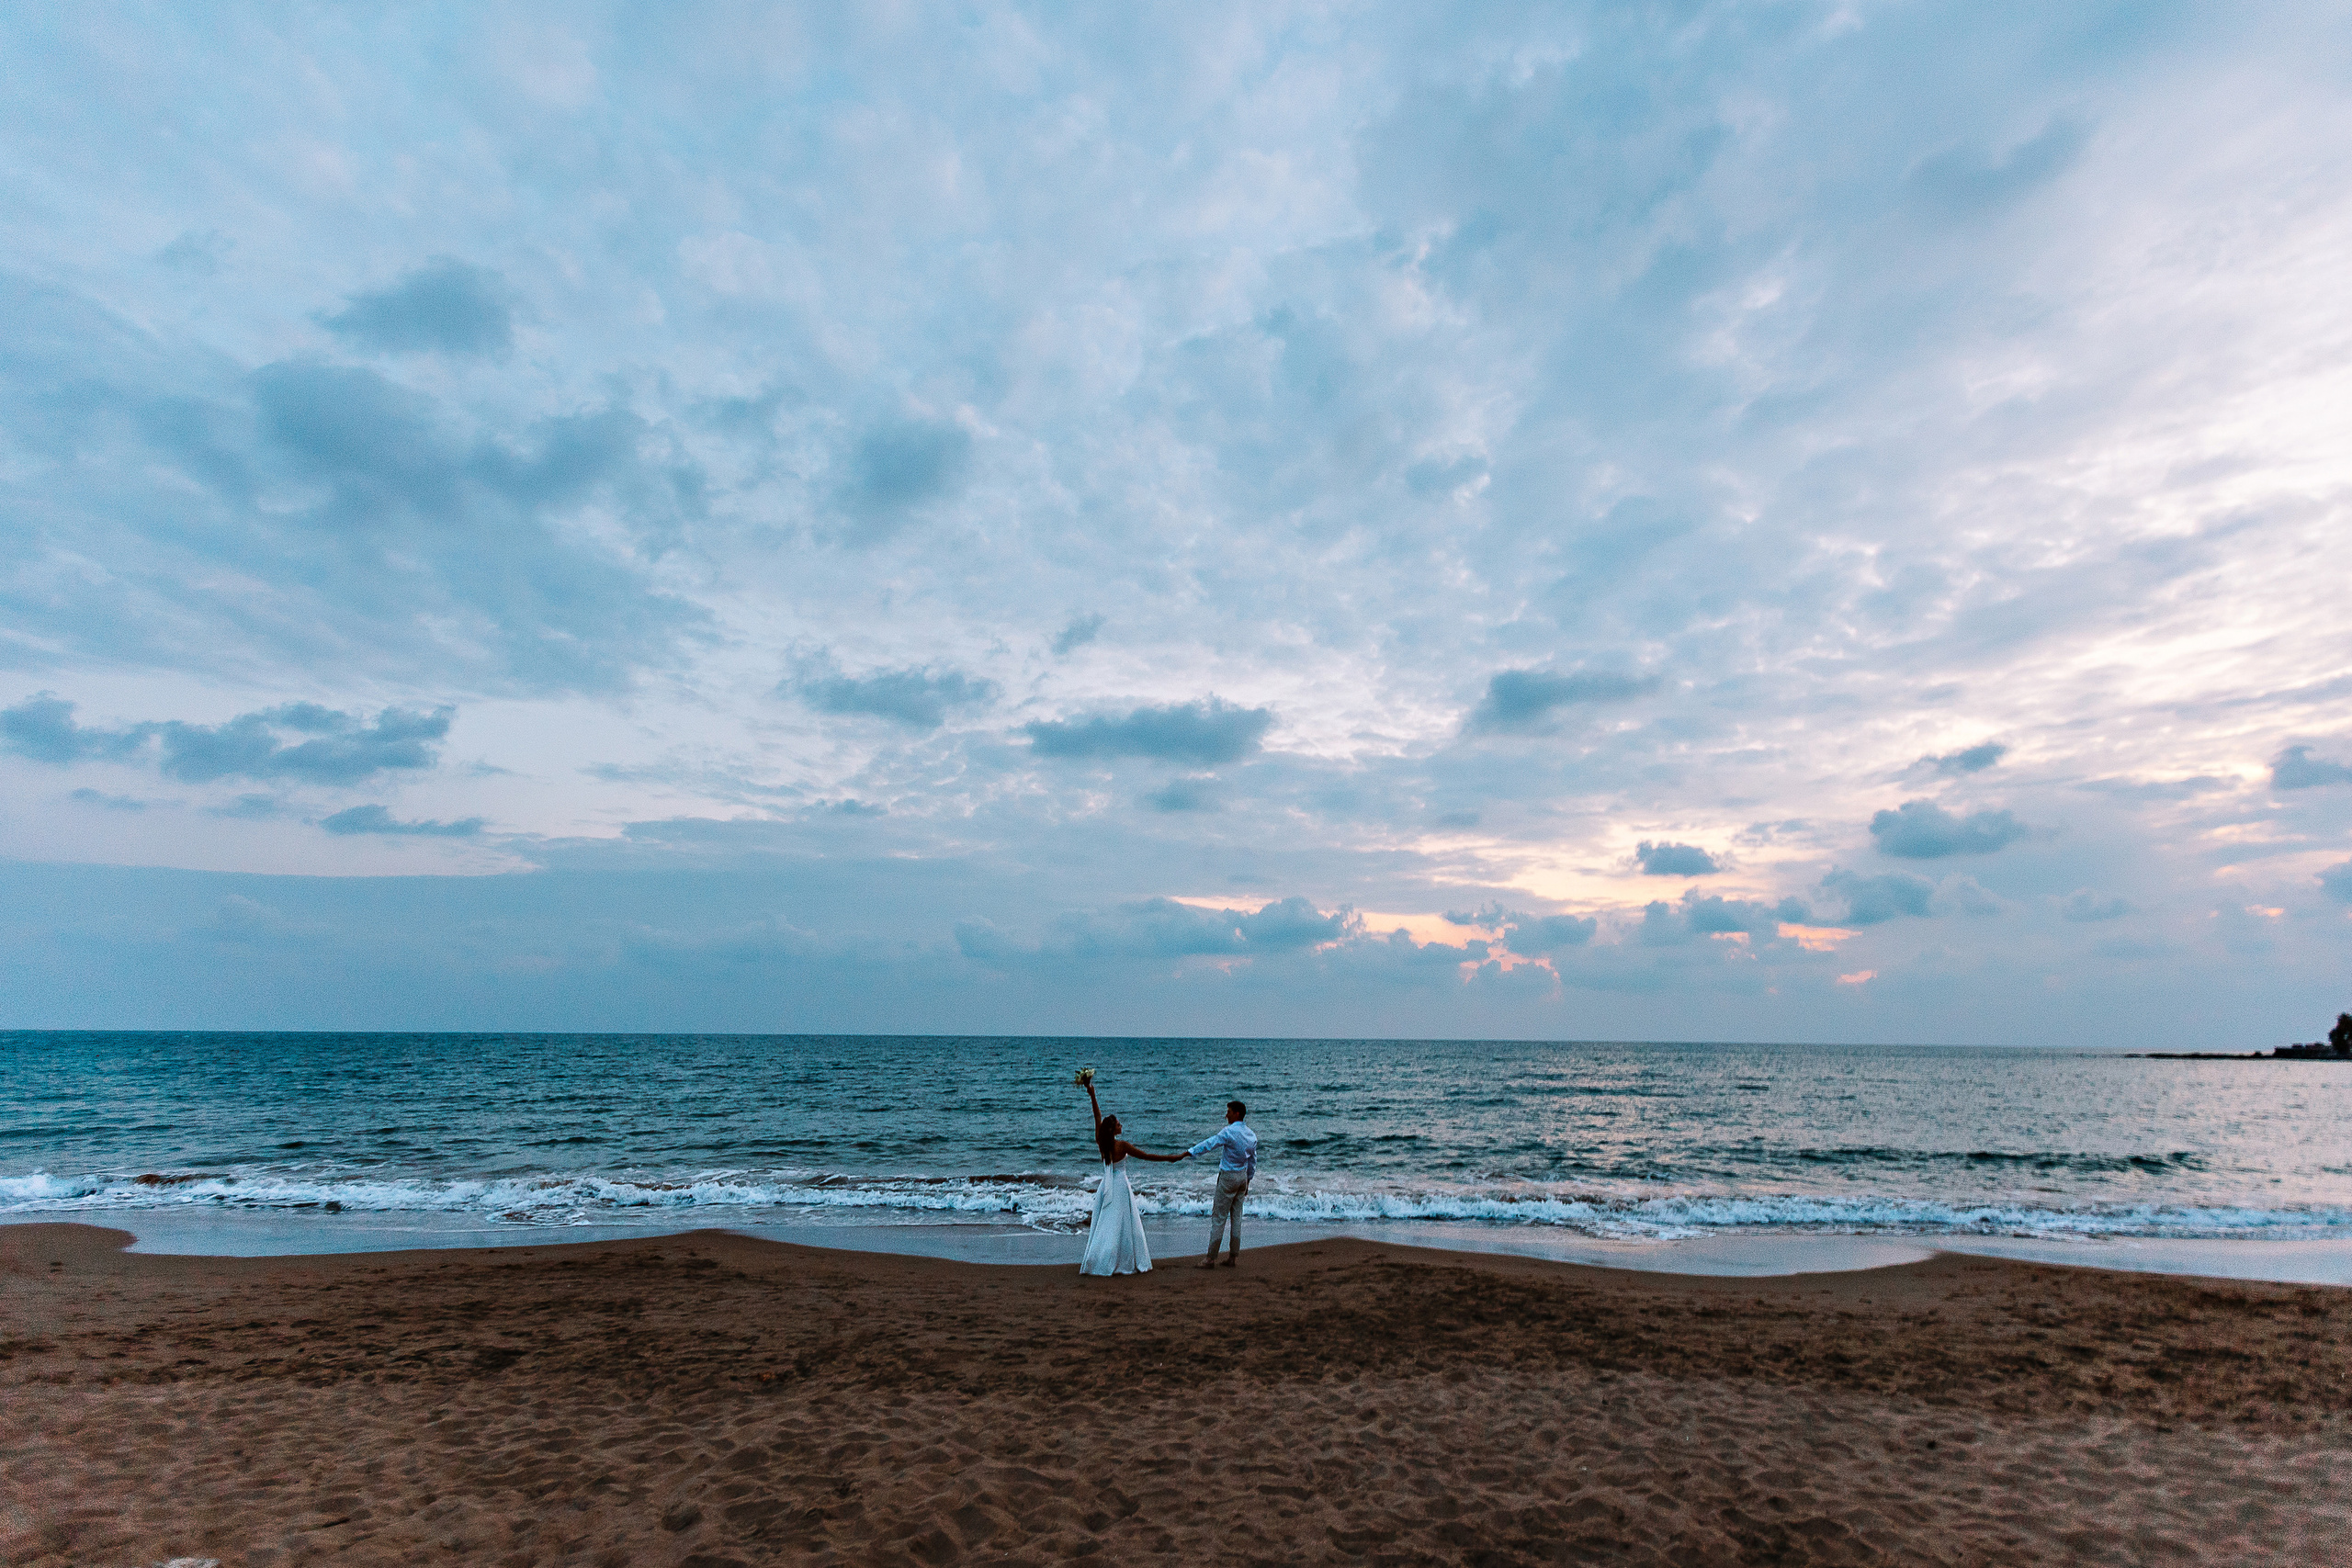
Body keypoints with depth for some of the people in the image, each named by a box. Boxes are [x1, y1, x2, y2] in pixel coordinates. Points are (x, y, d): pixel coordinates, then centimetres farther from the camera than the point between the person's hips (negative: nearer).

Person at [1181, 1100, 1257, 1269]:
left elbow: (1208, 1144, -25)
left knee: (1218, 1218, -1)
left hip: (1228, 1177, -7)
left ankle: (1211, 1258, 3)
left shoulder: (1229, 1132, -20)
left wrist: (1186, 1154, -25)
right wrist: (1247, 1182, 22)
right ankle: (1233, 1257, 16)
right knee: (1236, 1217, 12)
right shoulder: (1251, 1135, 4)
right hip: (1243, 1176, 7)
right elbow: (1253, 1162, 12)